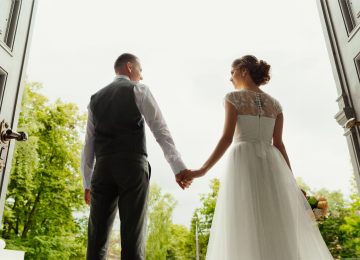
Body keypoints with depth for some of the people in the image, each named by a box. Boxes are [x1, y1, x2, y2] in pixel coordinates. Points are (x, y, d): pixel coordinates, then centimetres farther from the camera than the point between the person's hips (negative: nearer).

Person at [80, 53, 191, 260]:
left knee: (97, 242, 2)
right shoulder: (139, 90, 8)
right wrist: (179, 167, -14)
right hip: (132, 166, -4)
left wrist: (87, 182, 22)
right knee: (132, 242, -6)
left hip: (103, 169, 4)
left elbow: (88, 144, 19)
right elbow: (160, 129, -6)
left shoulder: (96, 98, 22)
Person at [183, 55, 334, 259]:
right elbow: (279, 143, 10)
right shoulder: (275, 103, 19)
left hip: (244, 163, -4)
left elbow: (227, 137, -6)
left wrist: (203, 170, -4)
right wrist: (292, 180, 12)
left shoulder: (233, 97, 5)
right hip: (272, 164, 5)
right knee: (283, 232, 4)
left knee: (247, 231, -7)